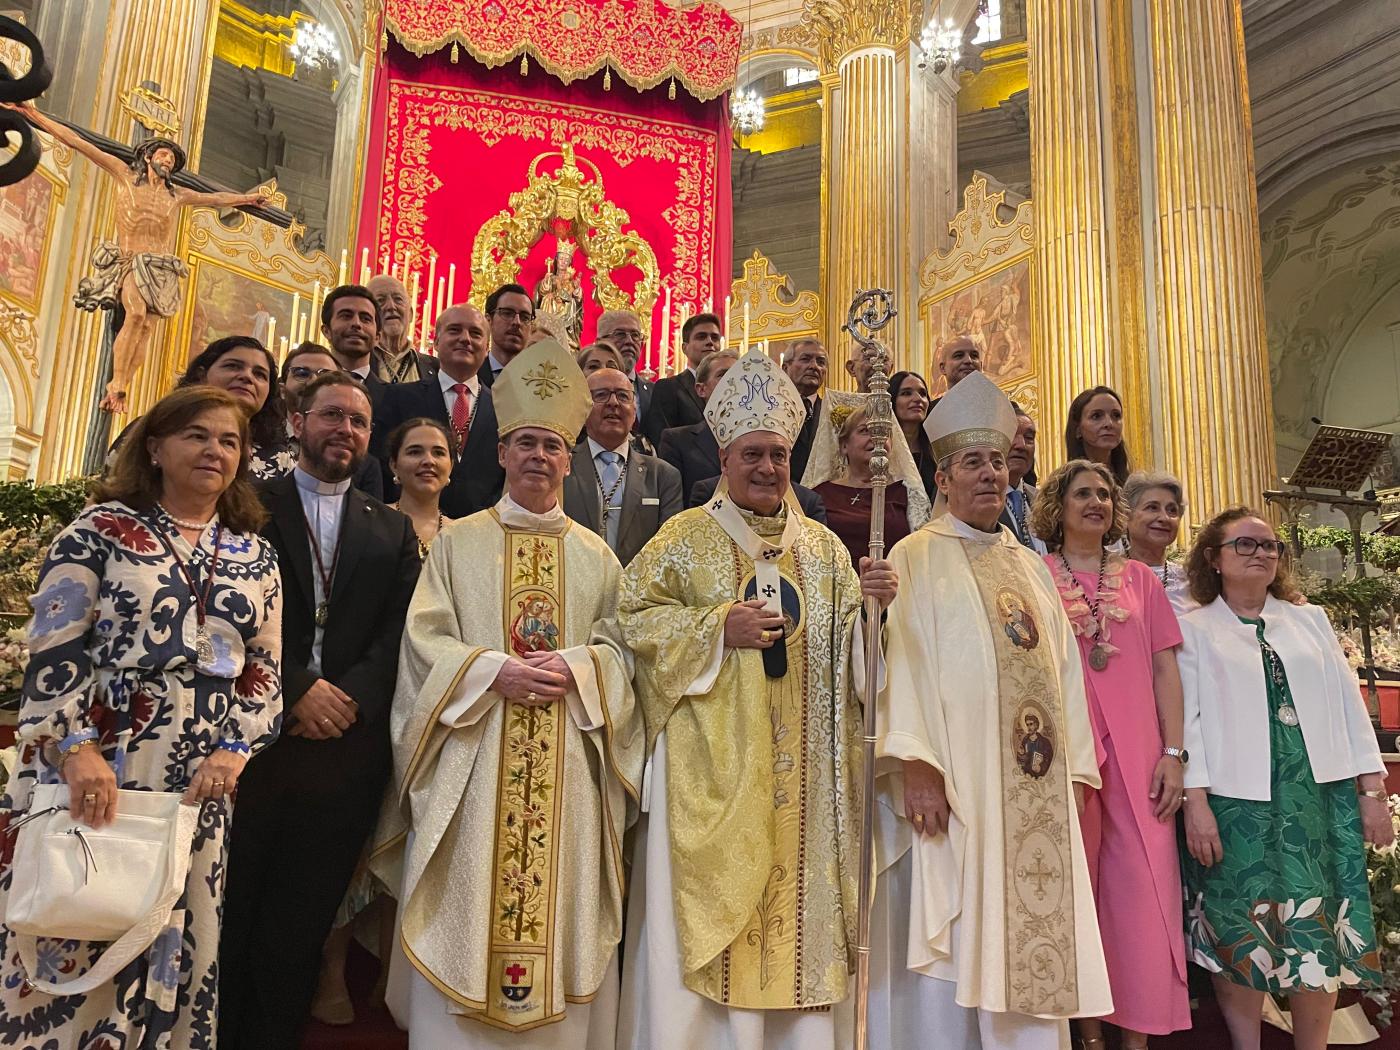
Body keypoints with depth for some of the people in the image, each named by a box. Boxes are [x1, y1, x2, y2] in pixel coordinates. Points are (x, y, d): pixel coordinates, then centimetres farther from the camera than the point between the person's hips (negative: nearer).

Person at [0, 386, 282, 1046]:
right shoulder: (101, 528, 1)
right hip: (91, 766, -3)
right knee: (72, 935, 5)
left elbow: (265, 670, 8)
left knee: (172, 941, 10)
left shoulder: (256, 557, 11)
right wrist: (78, 749, -16)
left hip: (200, 780, 3)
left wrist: (236, 750, -7)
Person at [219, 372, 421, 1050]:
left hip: (345, 747, 2)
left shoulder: (393, 531, 13)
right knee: (226, 922, 7)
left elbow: (397, 633, 4)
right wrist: (298, 688, -14)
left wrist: (348, 695, -12)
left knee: (298, 932, 10)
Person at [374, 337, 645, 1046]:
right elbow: (425, 638, -1)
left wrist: (572, 670, -13)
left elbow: (620, 648, 7)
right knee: (467, 909, 1)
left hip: (566, 768, 1)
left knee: (561, 916, 4)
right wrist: (496, 671, -16)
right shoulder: (458, 543, 8)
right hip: (474, 763, -1)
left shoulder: (595, 556, 11)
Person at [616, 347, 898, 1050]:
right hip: (713, 766, -3)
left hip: (802, 771, 3)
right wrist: (717, 624, -15)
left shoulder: (822, 546, 11)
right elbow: (634, 617, -4)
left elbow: (846, 643, 8)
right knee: (713, 907, 0)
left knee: (799, 897, 8)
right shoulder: (685, 538, 2)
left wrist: (870, 602, -12)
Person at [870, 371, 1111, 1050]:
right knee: (950, 949, -1)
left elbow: (1064, 669, 17)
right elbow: (902, 661, -9)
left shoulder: (1031, 565, 19)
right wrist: (915, 764, -19)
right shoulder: (917, 558, 1)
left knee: (1033, 947, 8)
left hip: (1038, 793, 6)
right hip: (956, 783, -5)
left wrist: (1074, 770, 10)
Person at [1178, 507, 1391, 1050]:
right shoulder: (1193, 628, 2)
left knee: (1318, 931, 7)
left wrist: (1372, 788, 5)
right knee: (1242, 933, 2)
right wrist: (1195, 800, -12)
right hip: (1237, 801, -3)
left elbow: (1348, 704, 12)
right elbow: (1185, 716, -4)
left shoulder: (1310, 620, 14)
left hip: (1321, 796, 4)